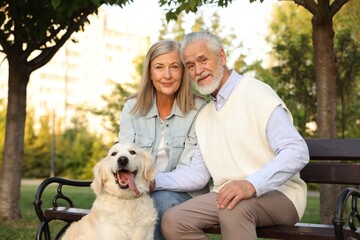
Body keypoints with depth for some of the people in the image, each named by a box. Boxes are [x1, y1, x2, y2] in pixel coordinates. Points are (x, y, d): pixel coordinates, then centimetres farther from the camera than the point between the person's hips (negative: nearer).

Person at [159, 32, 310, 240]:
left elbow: (297, 152, -18)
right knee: (172, 221, -16)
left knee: (235, 208, -38)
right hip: (227, 195, 7)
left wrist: (252, 184, -33)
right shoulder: (204, 115, 18)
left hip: (277, 194, -7)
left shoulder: (256, 93, -7)